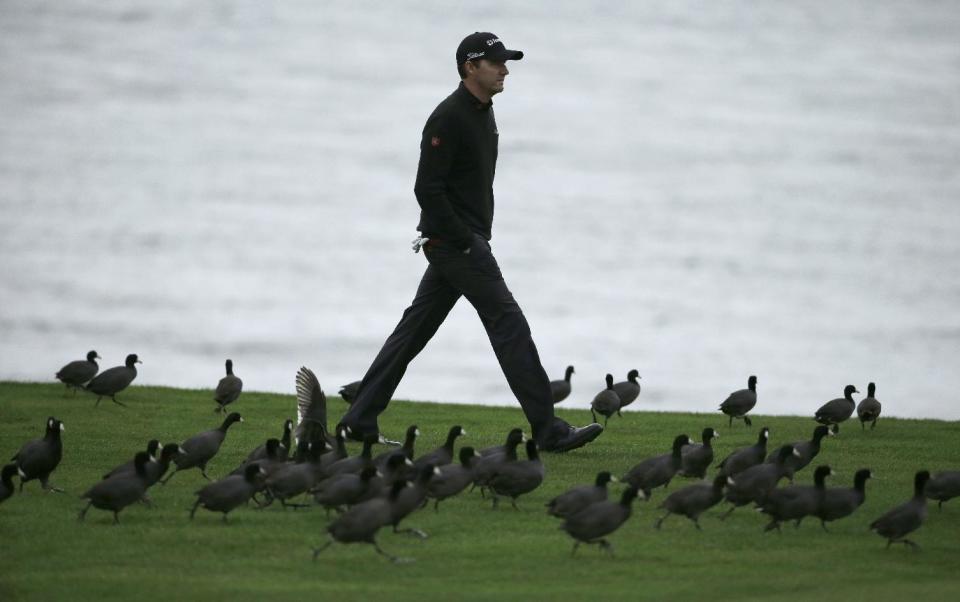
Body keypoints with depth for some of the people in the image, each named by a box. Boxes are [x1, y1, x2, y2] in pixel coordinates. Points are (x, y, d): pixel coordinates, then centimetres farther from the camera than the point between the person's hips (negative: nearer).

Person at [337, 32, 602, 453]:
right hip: (452, 240, -10)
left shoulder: (483, 114, 15)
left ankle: (360, 419, 14)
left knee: (416, 327, 11)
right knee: (509, 323, -10)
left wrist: (480, 238, 16)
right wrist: (466, 242, -19)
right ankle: (548, 431, -11)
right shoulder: (449, 118, -16)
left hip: (469, 240, 10)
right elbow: (427, 188, -20)